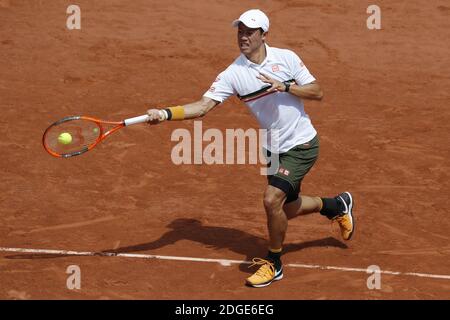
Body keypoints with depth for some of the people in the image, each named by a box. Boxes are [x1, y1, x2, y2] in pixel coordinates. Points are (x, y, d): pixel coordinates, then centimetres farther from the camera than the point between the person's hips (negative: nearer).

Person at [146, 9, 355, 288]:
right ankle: (337, 205, 49)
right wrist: (166, 113, -33)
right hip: (274, 148, 5)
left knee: (272, 199, -19)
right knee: (288, 208, 18)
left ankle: (273, 263, 3)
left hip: (302, 144, -5)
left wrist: (285, 86, -23)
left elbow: (317, 92, -8)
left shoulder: (286, 58, -11)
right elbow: (203, 106, -18)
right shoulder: (233, 74, -9)